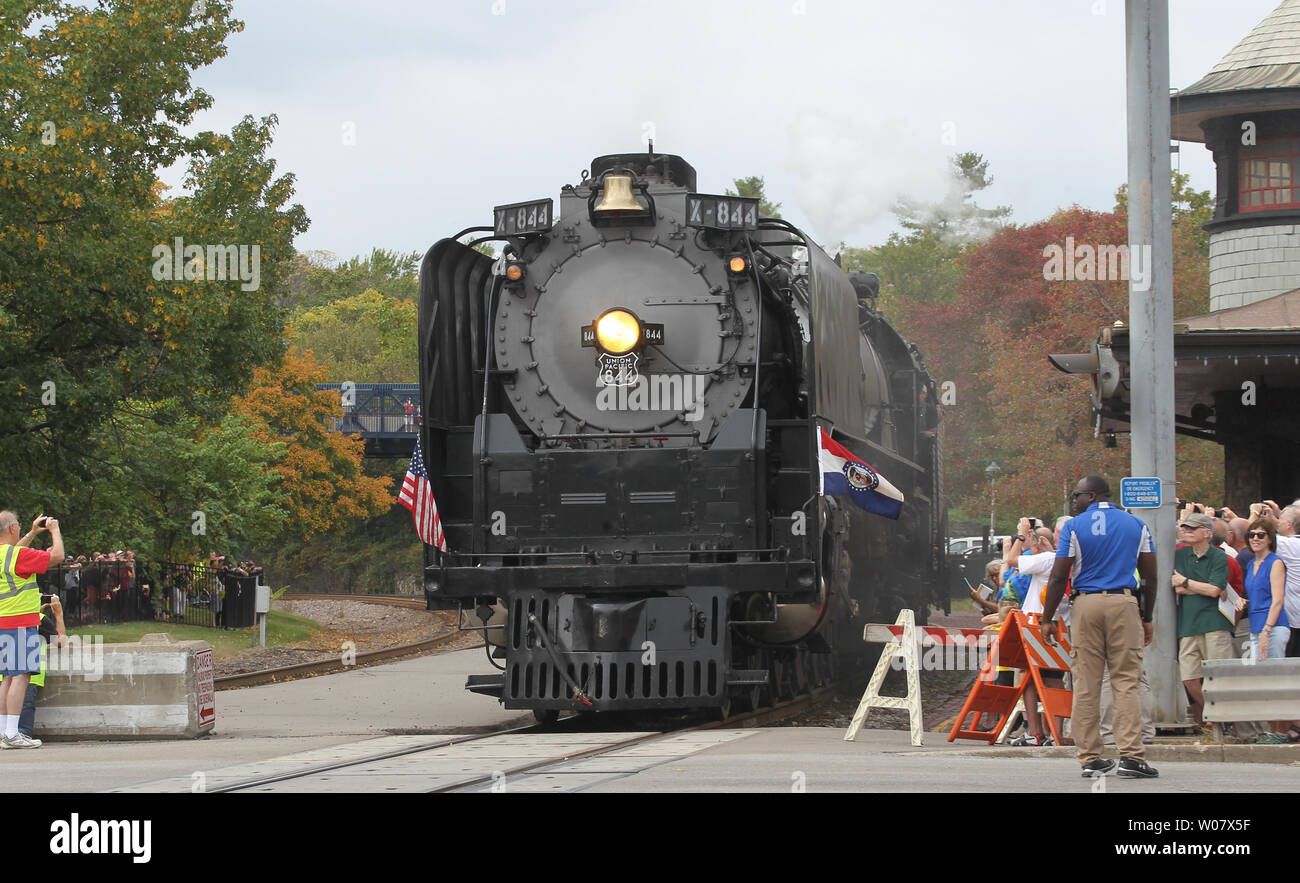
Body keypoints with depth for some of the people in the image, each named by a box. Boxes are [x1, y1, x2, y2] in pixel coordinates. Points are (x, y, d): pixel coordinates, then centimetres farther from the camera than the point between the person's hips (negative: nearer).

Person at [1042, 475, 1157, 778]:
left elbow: (1059, 577, -2)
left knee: (1086, 685, 3)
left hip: (1086, 605, -1)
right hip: (1124, 604, 1)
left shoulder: (1074, 527, 2)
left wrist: (1048, 619, 4)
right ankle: (1131, 756, -10)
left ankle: (1090, 758, 4)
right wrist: (1147, 618, 18)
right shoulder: (1136, 525, 10)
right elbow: (1150, 576, 10)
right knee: (1126, 682, -1)